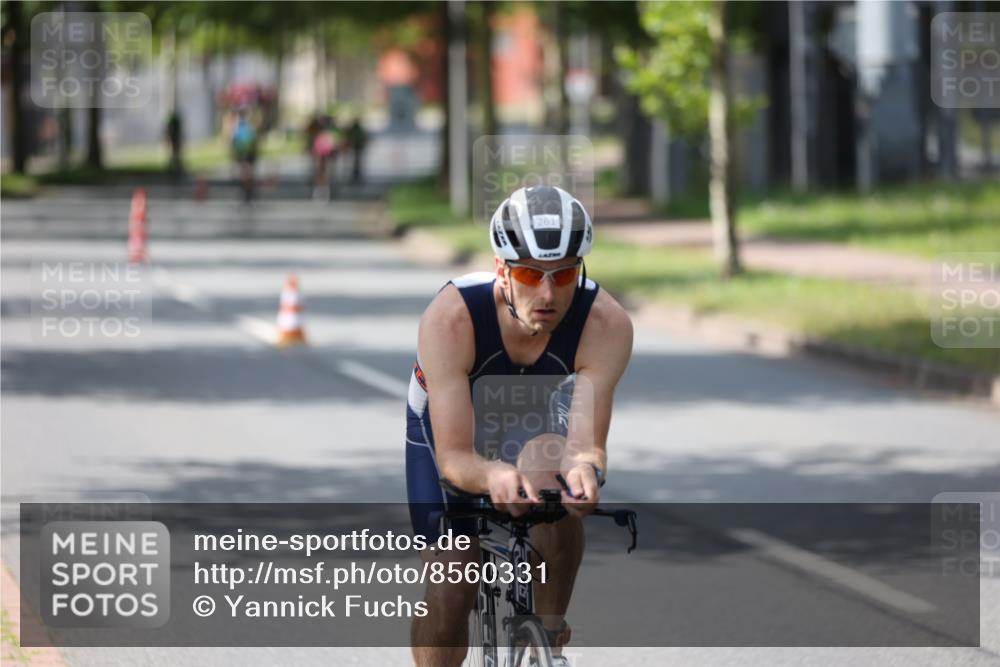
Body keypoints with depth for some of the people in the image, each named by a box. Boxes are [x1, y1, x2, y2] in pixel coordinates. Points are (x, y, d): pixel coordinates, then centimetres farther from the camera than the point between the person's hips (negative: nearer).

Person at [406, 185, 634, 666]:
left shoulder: (607, 324, -34)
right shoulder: (449, 318, -38)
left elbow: (586, 439, -38)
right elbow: (454, 457, -39)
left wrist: (584, 466, -63)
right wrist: (493, 475, -62)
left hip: (538, 419, 1)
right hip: (448, 425, -1)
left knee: (547, 468, -34)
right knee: (449, 592, -8)